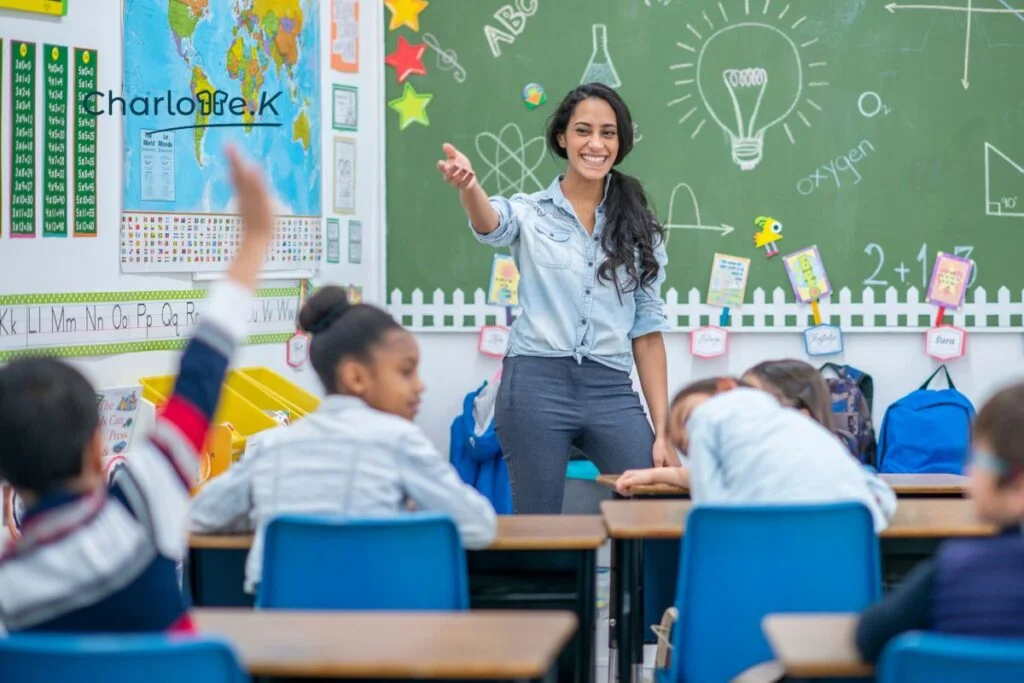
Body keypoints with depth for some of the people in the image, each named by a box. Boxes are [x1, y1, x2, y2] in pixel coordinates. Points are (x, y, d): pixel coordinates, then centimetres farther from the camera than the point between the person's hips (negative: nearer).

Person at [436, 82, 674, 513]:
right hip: (536, 385, -2)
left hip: (612, 392, 2)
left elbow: (647, 330, 11)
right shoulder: (530, 213, 4)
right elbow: (491, 225, -21)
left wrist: (663, 429, 6)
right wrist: (468, 186, -45)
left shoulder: (638, 228, 11)